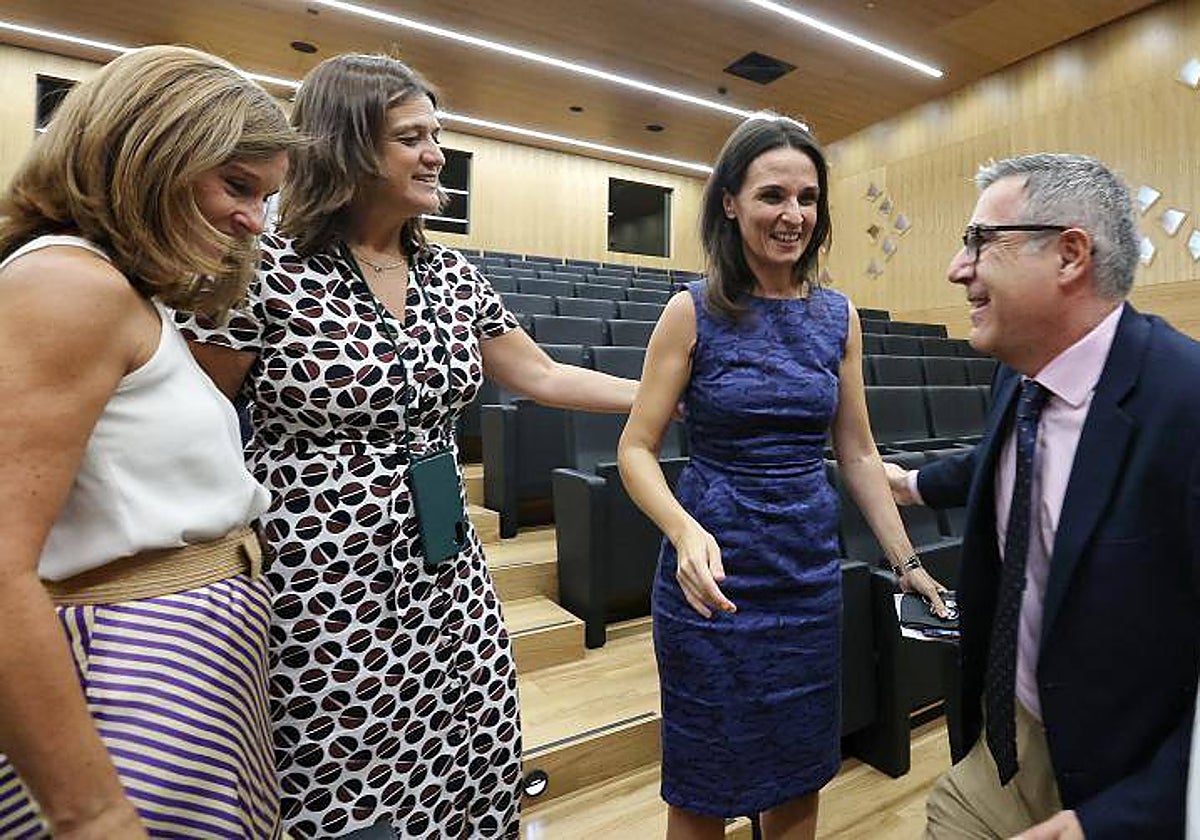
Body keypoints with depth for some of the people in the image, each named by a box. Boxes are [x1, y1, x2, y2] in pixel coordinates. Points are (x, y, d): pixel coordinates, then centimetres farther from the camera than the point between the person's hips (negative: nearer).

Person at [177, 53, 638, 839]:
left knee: (473, 772, 14)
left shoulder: (453, 275, 5)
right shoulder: (266, 269, -12)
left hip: (444, 574, 5)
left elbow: (540, 374, 10)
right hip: (318, 583, -4)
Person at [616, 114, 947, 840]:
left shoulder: (839, 315, 3)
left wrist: (909, 563, 6)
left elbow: (858, 454, 8)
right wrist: (686, 532, -26)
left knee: (801, 771, 20)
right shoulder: (694, 311, -8)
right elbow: (637, 449, -9)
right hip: (714, 573, -3)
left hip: (811, 573, 4)